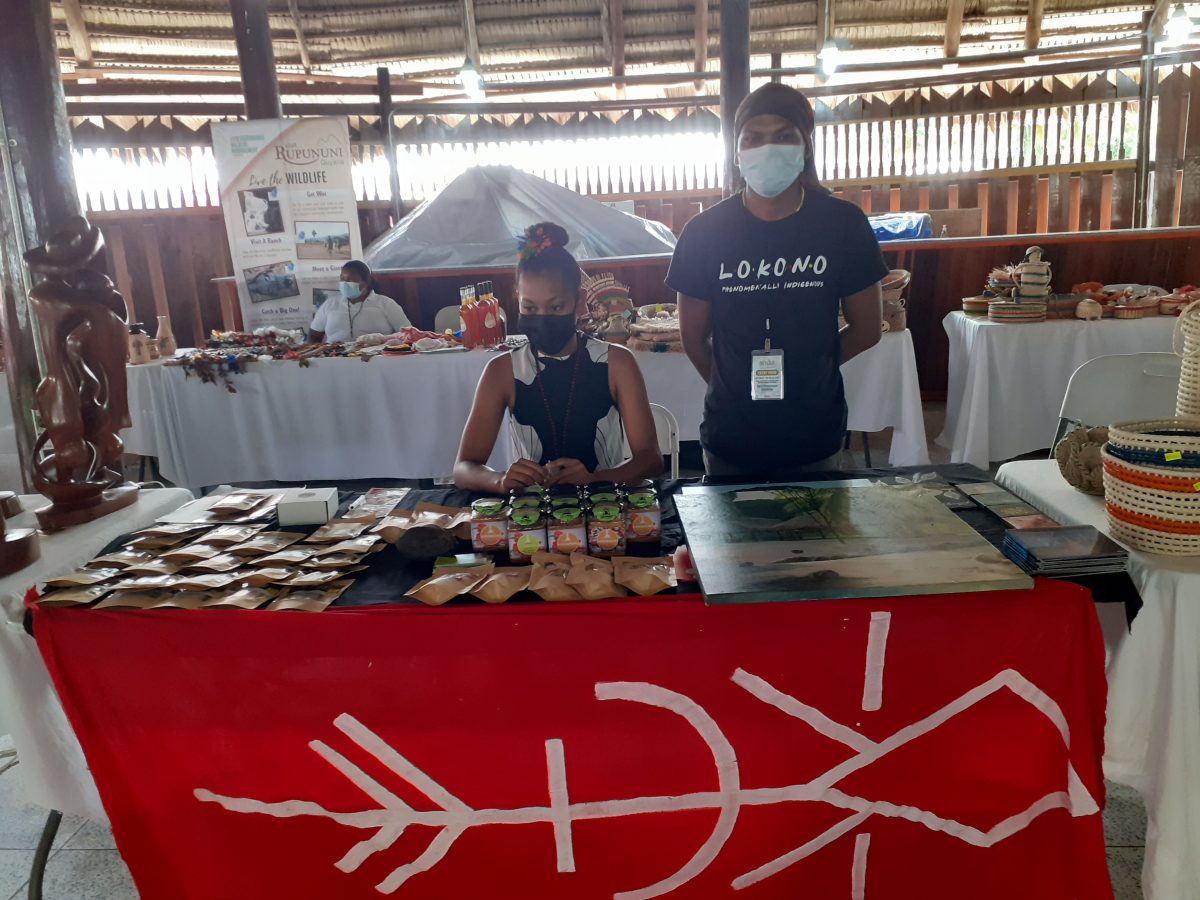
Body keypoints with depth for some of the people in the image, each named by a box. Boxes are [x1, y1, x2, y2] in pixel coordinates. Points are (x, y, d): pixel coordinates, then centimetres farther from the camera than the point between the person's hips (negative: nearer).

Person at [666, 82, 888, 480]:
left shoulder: (844, 224, -6)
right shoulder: (705, 232, -7)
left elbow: (866, 329, 1)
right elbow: (693, 335, 2)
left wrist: (802, 371, 0)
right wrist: (733, 386, 1)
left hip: (814, 436, 0)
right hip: (730, 437, 0)